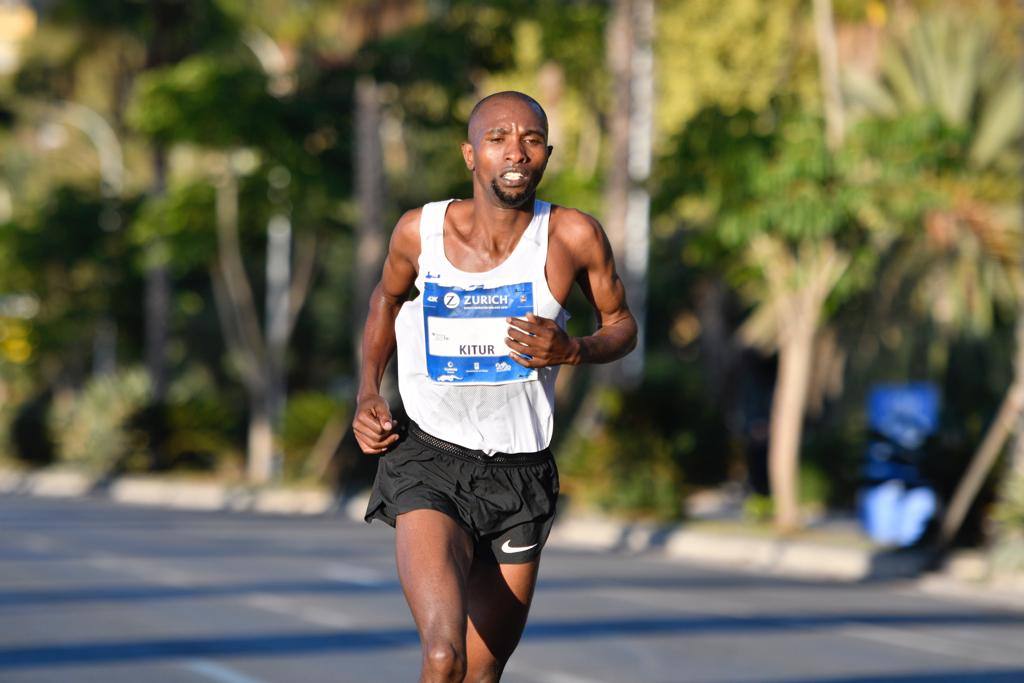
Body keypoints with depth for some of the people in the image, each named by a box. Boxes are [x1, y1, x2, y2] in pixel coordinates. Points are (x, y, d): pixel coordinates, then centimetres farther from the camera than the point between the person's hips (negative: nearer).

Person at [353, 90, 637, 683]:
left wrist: (572, 350, -15)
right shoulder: (421, 231, -6)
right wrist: (368, 394, 5)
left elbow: (622, 326, 7)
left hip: (521, 475, 2)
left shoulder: (574, 237, -9)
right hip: (430, 465, -2)